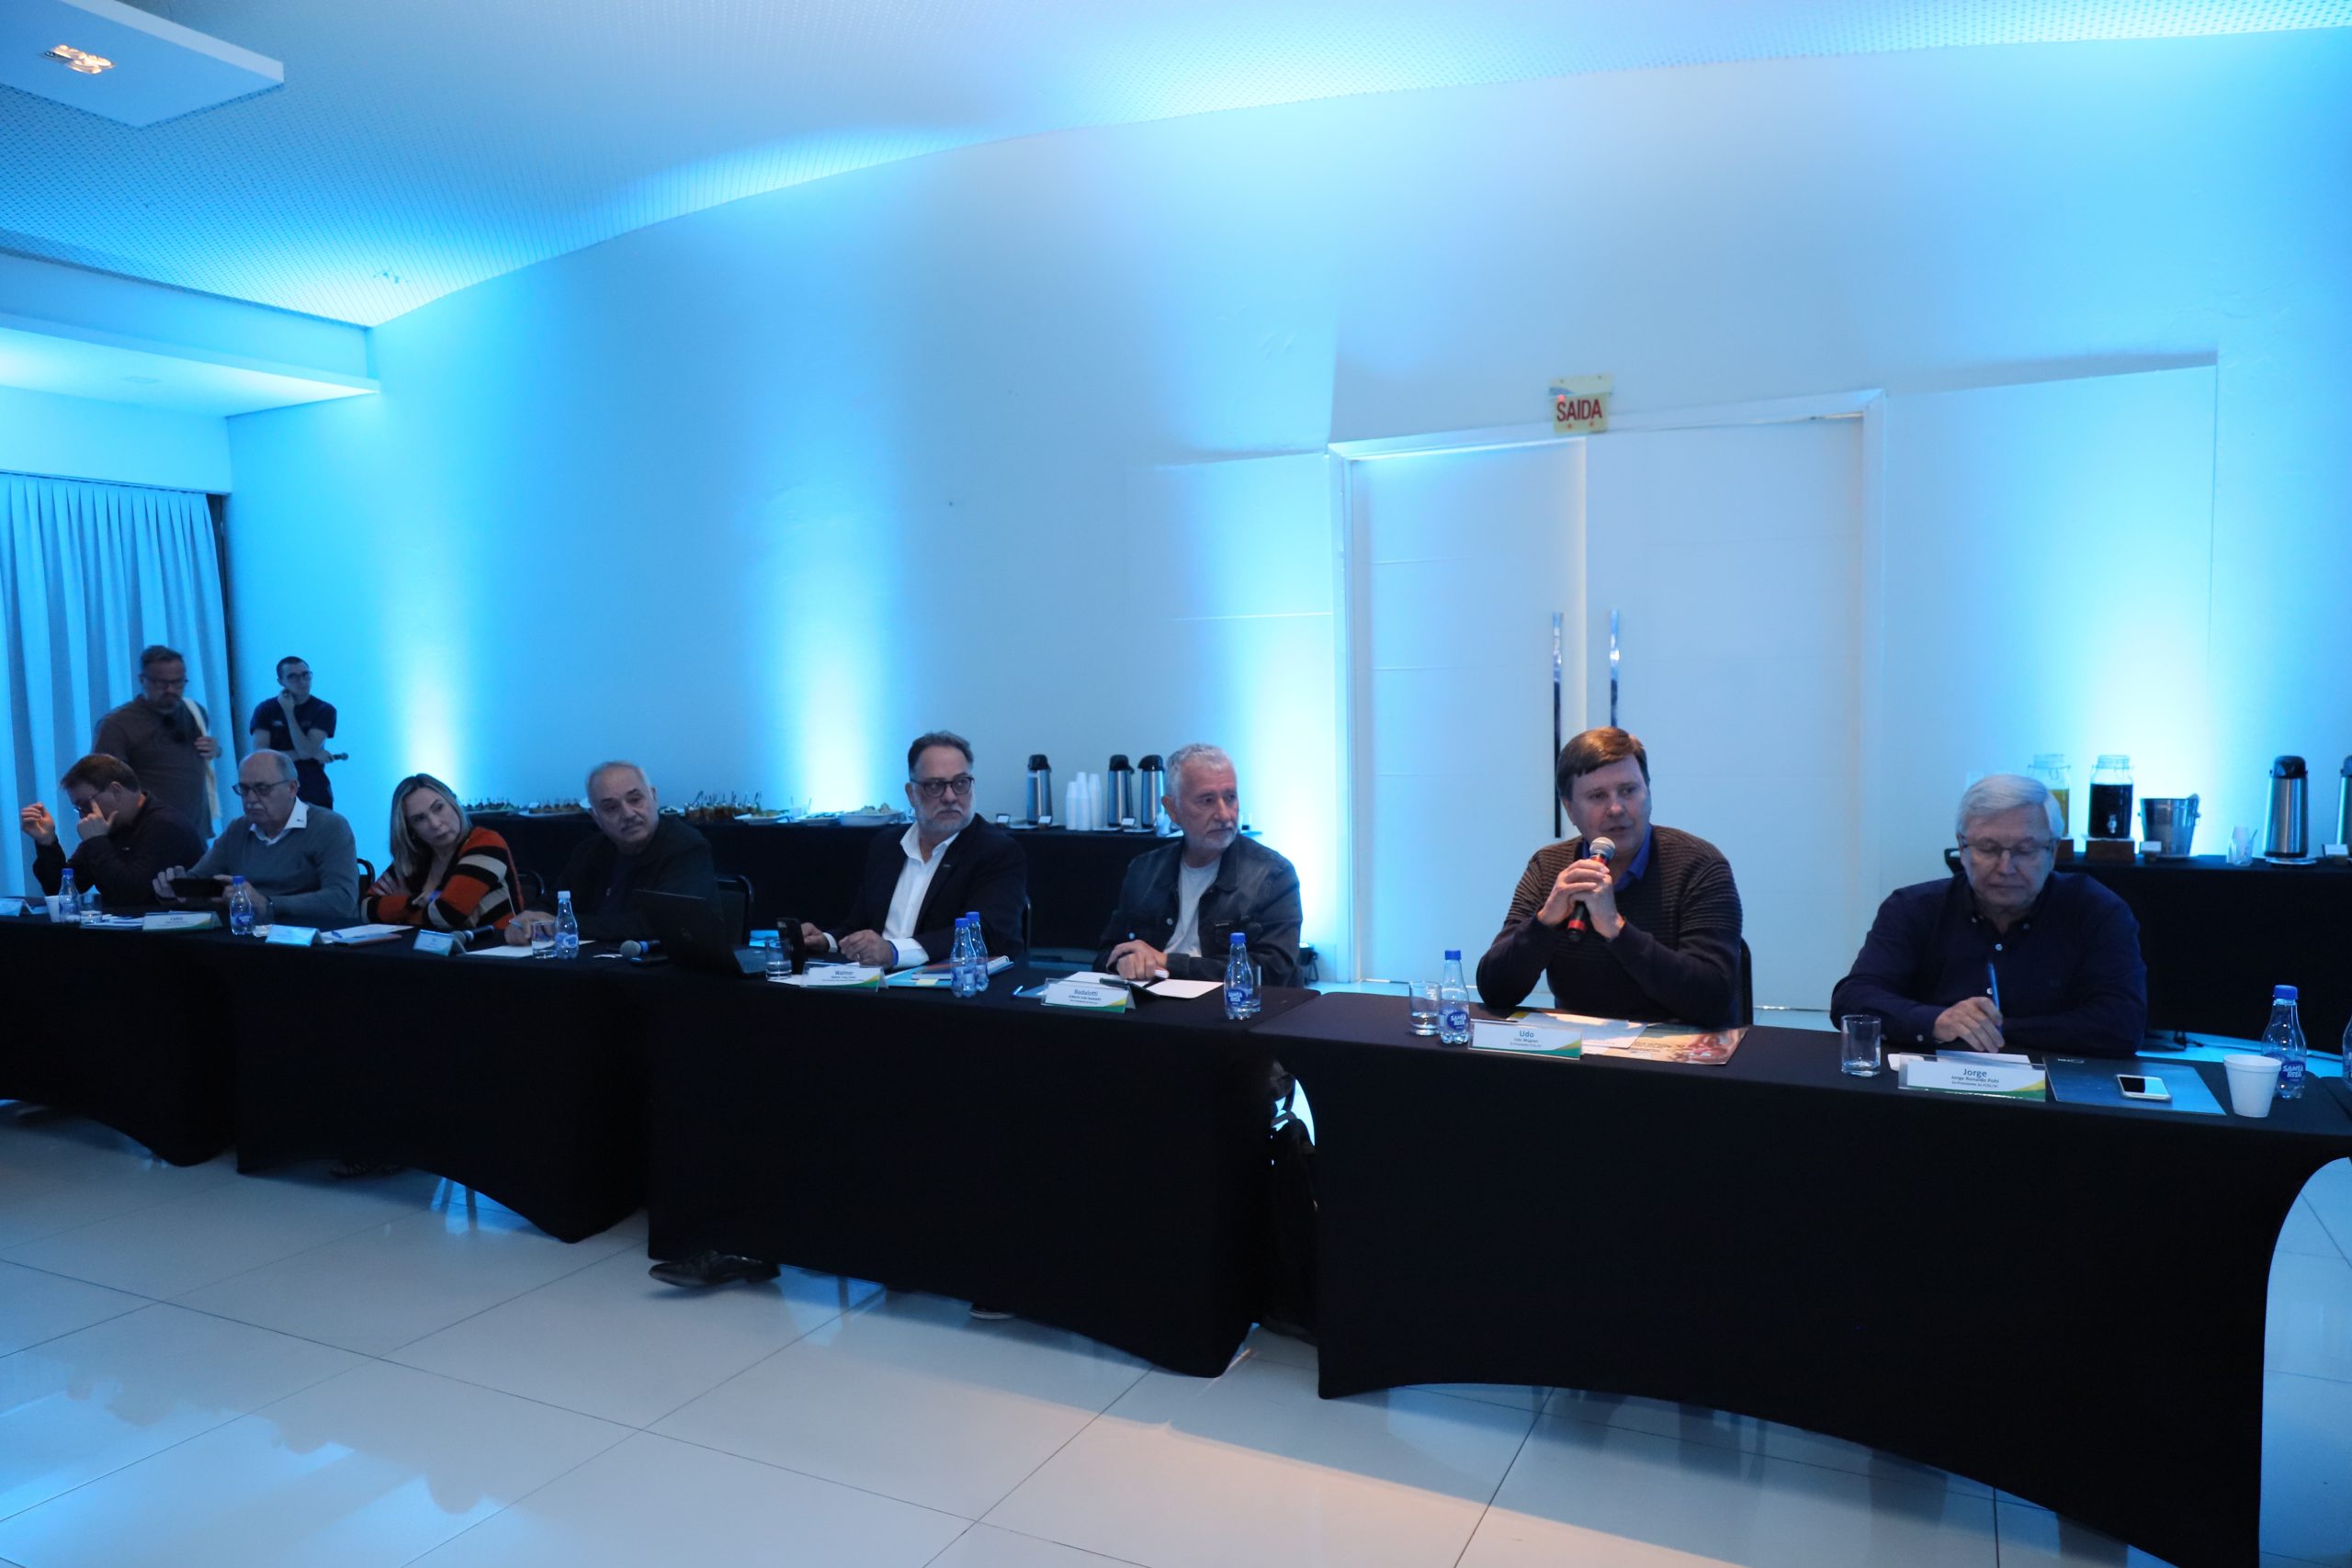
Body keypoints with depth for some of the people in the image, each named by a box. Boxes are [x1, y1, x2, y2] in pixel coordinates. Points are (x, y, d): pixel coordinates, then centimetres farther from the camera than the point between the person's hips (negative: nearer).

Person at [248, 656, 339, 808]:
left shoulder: (324, 709, -2)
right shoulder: (266, 709, 2)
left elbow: (306, 750, -14)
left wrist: (289, 712, -14)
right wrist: (313, 753, -12)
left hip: (315, 794, -1)